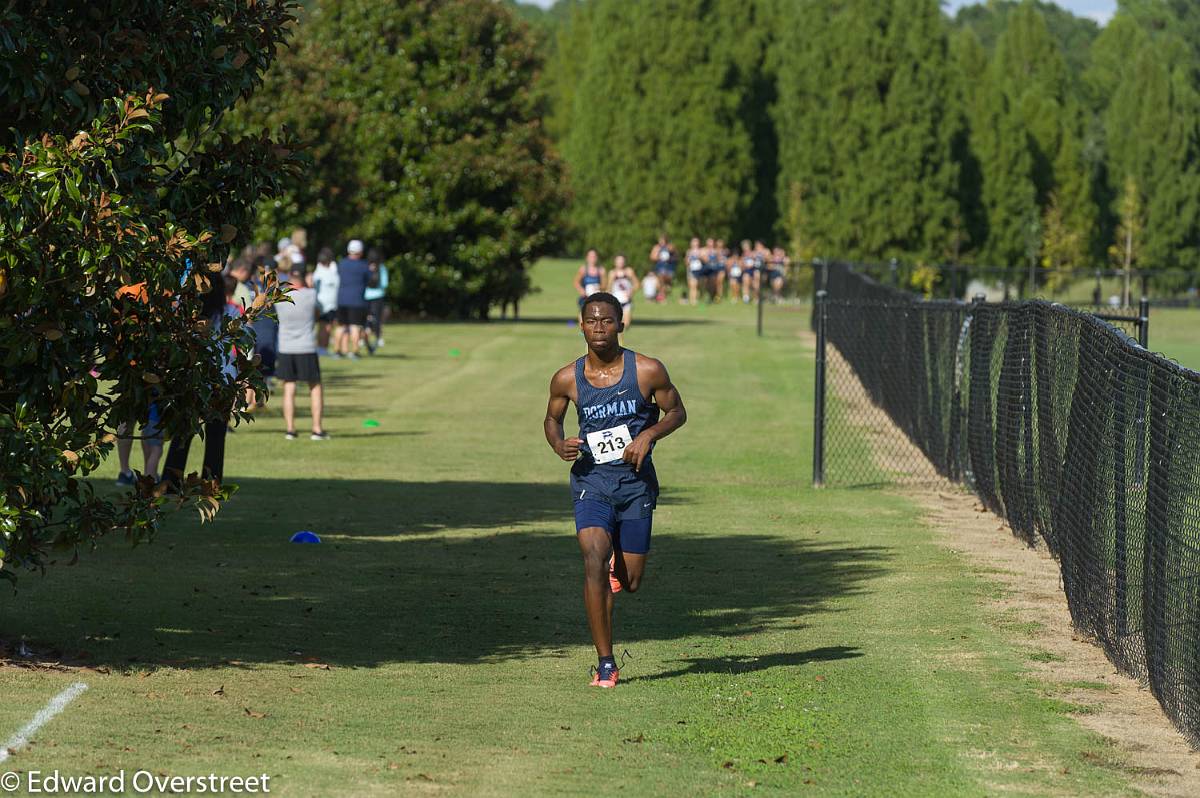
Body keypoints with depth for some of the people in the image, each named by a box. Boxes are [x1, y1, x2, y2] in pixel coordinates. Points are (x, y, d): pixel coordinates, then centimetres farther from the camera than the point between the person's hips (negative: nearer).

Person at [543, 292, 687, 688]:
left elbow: (677, 412, 5)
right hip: (591, 479, 0)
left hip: (636, 481, 1)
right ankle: (605, 663, -17)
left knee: (631, 582, 5)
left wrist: (648, 435, -13)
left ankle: (617, 568, 47)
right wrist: (558, 445, -8)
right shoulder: (567, 379, -3)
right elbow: (552, 418, 14)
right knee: (594, 559, -23)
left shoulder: (647, 370, -7)